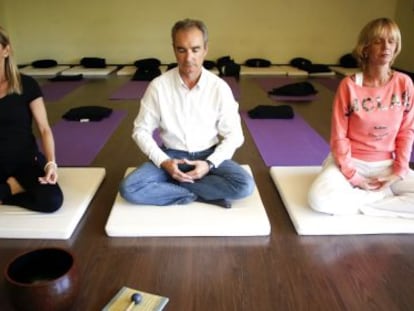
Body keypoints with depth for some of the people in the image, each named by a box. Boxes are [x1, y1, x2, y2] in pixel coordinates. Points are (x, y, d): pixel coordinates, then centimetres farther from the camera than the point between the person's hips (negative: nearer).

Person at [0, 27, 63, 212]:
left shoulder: (26, 85, -4)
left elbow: (44, 129, -6)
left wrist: (51, 163, -20)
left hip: (27, 161, 0)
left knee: (51, 200, -29)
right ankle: (16, 187, -4)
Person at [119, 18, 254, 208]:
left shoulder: (219, 87, -10)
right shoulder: (158, 86, -10)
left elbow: (233, 135, -5)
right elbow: (141, 130, -3)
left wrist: (209, 163, -19)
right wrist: (163, 161, -17)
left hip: (209, 155, 0)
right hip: (171, 155, 0)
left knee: (244, 185, -27)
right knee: (129, 189, -24)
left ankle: (171, 186, -14)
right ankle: (206, 194, -16)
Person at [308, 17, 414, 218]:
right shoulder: (349, 85, -14)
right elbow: (338, 137, -11)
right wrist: (352, 175, -13)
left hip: (387, 164, 3)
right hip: (351, 161, -2)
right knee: (320, 198, -30)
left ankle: (356, 204, -9)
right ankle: (384, 194, -10)